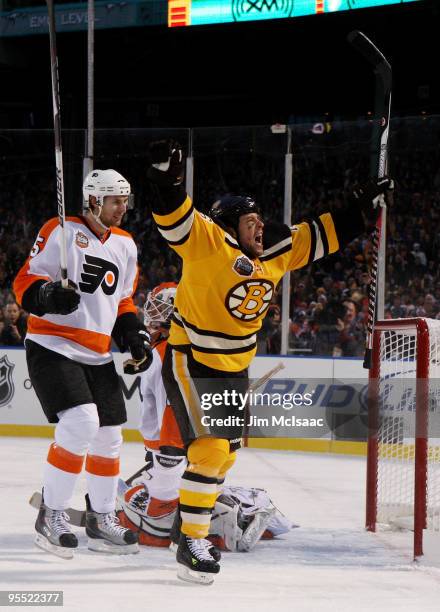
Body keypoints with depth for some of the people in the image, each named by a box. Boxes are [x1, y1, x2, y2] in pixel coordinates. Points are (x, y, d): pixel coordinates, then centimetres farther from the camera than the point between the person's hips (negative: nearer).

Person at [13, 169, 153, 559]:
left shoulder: (125, 245, 13)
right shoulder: (61, 232, -9)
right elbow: (25, 282, -11)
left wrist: (134, 336, 7)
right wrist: (47, 296, -31)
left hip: (97, 357, 8)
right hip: (52, 347, -7)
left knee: (109, 436, 9)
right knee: (80, 424, -22)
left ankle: (102, 520, 25)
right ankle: (51, 516, -10)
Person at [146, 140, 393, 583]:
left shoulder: (274, 253, 4)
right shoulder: (208, 241, -17)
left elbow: (317, 238, 14)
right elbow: (176, 220, -31)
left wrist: (359, 210, 14)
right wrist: (167, 180, -48)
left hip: (234, 369, 9)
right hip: (190, 364, -8)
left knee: (225, 453, 16)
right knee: (209, 449, -17)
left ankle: (196, 518, 33)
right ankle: (190, 544, -13)